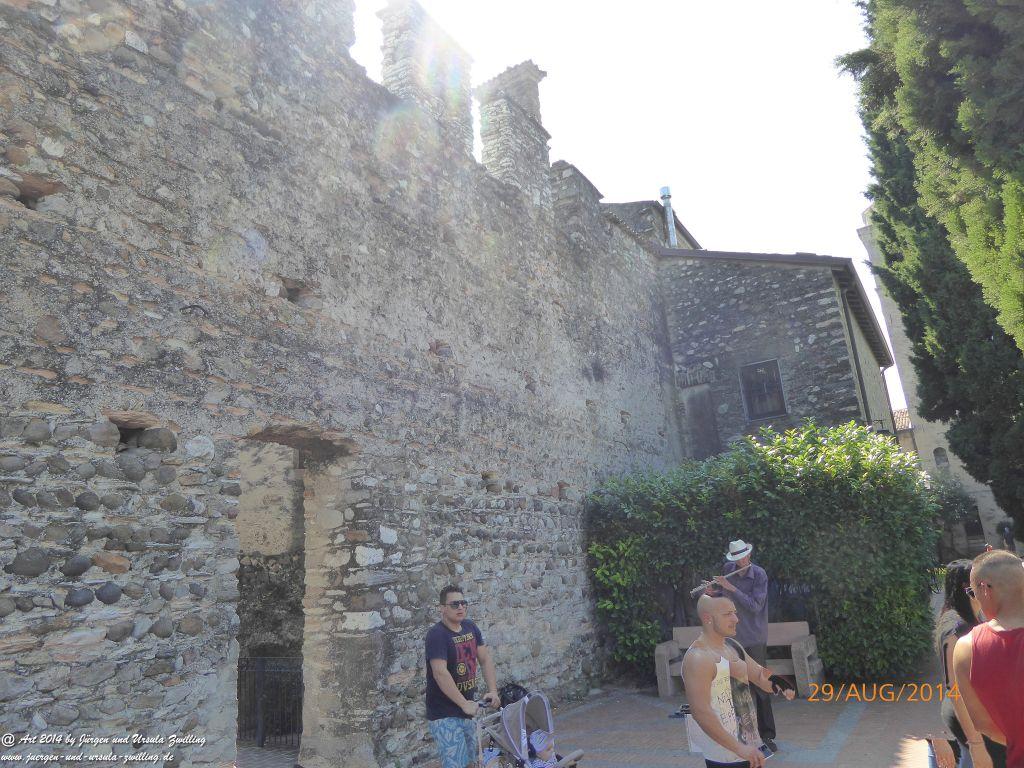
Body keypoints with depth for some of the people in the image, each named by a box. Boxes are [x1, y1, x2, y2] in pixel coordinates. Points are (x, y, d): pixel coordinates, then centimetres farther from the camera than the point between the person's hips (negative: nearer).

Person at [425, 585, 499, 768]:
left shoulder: (471, 627, 4)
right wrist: (464, 704, -24)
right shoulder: (437, 634, -19)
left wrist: (492, 690, -3)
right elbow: (440, 673, -26)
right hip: (445, 714, -8)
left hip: (467, 708, 8)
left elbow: (486, 659, 8)